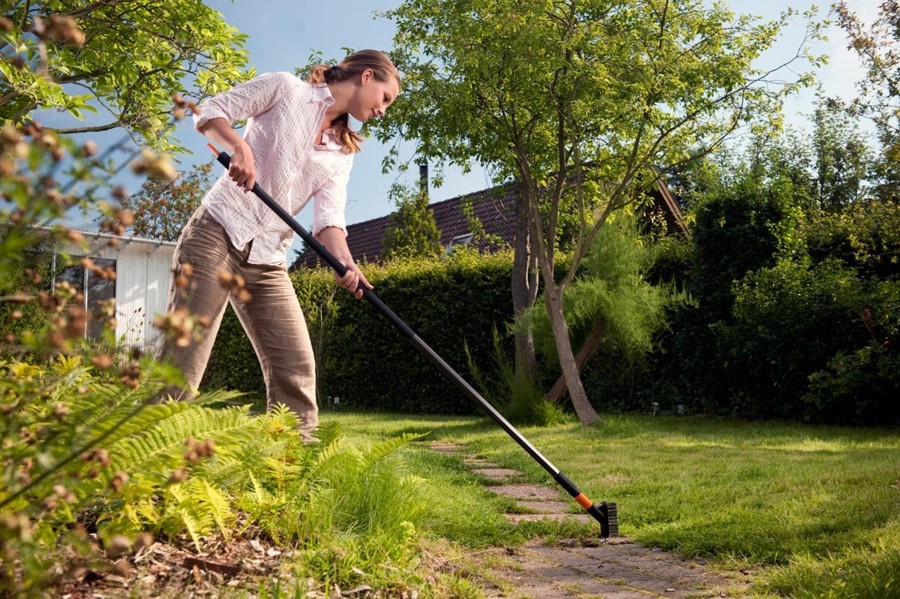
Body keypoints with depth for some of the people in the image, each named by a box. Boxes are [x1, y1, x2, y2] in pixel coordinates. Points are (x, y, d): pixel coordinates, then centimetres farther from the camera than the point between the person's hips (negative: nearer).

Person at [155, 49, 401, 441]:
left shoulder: (342, 153, 15)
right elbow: (210, 112, -1)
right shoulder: (286, 89, 3)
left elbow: (328, 215, 0)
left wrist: (345, 261, -20)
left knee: (296, 367, -1)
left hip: (267, 260, 6)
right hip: (218, 233, -6)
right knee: (182, 356, -12)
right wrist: (239, 146, -22)